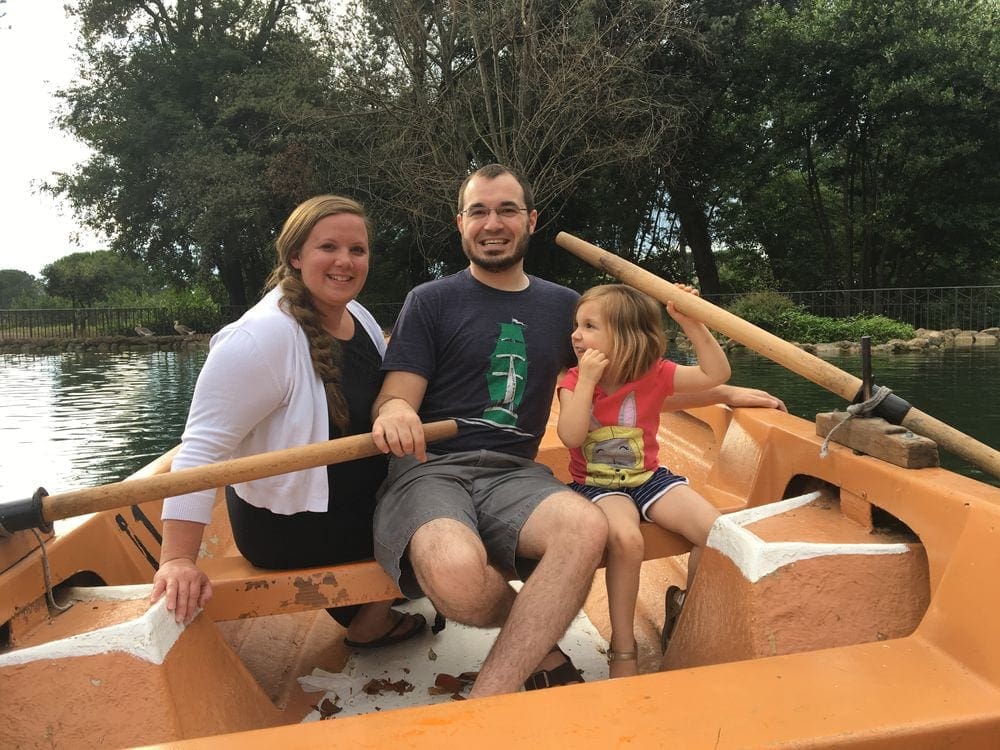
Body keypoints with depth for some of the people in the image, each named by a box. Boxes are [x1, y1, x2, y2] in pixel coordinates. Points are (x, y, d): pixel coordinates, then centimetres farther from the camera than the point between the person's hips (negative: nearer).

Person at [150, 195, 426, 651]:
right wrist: (178, 560, -31)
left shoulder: (358, 317, 0)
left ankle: (364, 609, 29)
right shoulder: (264, 336, -27)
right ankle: (368, 625, 24)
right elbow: (201, 446, -28)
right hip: (288, 526, -8)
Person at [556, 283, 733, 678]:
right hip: (596, 485, -2)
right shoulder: (573, 382, -6)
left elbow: (716, 374, -11)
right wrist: (587, 380, -22)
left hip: (648, 477, 3)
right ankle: (622, 648, -15)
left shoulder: (654, 375, -4)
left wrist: (691, 324, -19)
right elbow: (570, 437, -21)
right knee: (625, 537, -34)